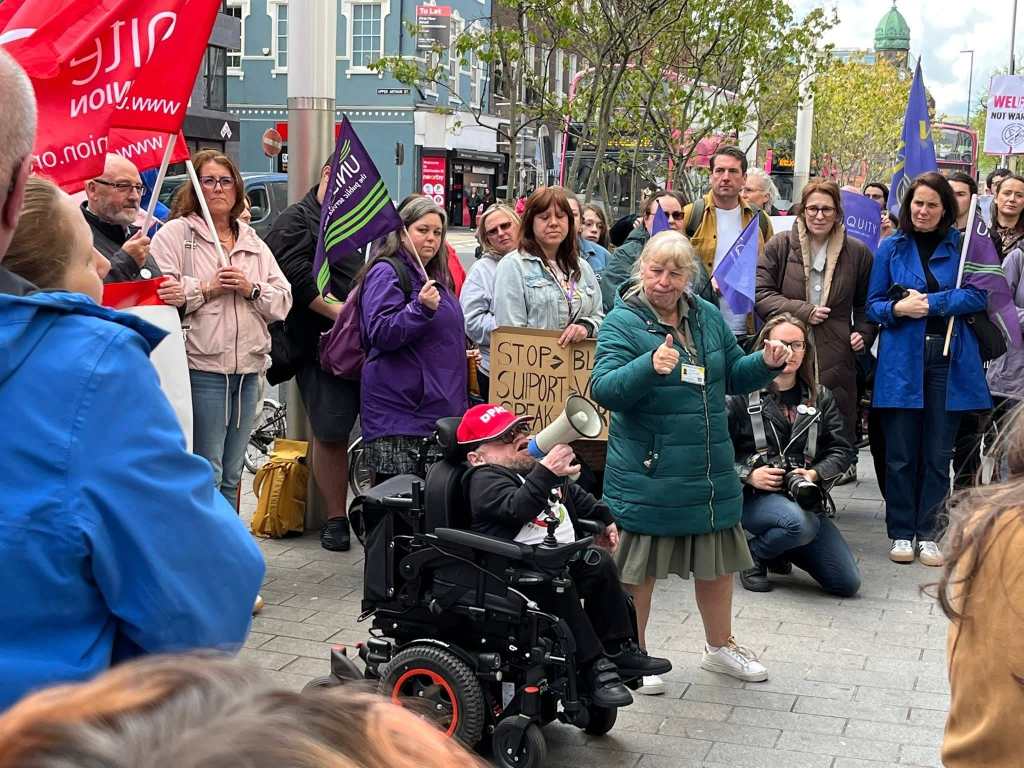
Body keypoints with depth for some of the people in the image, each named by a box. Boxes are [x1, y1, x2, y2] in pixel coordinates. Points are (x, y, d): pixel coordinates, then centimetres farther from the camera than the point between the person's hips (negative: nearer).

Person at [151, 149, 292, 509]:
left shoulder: (254, 242, 18)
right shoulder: (175, 233, 0)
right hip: (202, 368, -6)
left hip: (248, 371, 6)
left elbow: (283, 301, 12)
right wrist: (206, 287, -13)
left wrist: (251, 289, -5)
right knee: (205, 476, -6)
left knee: (231, 476, 14)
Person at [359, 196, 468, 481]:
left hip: (437, 409, 9)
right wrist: (420, 307, -27)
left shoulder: (434, 276, 21)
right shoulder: (386, 274, -8)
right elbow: (380, 333, -18)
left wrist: (463, 356, 20)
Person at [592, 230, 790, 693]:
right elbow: (603, 389, -22)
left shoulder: (707, 316, 8)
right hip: (647, 476, -6)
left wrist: (767, 364, -3)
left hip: (710, 471, 6)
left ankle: (720, 646, 38)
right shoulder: (622, 322, -11)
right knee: (639, 567, 5)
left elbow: (734, 376, 18)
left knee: (718, 561, 18)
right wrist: (649, 367, -38)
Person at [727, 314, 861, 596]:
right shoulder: (741, 395, -4)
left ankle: (782, 550, 21)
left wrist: (815, 474, -13)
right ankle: (753, 553, -6)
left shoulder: (820, 398, 10)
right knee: (801, 522, -39)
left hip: (804, 499, 5)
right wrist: (748, 475, -20)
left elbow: (842, 449, 5)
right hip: (753, 497, -5)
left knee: (848, 583, -5)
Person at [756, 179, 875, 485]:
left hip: (836, 360, 1)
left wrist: (863, 334, 3)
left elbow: (866, 305, 19)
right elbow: (760, 294, -1)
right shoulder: (780, 246, 4)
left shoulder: (857, 252, 9)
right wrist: (803, 311, -9)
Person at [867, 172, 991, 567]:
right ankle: (901, 532, 13)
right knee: (900, 454, 2)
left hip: (949, 361, 0)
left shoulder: (961, 246, 6)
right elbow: (874, 305, 8)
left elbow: (979, 295, -2)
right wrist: (897, 308, -12)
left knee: (938, 454, 5)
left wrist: (930, 303, -12)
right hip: (902, 361, 0)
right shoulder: (892, 248, 8)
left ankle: (928, 533, 14)